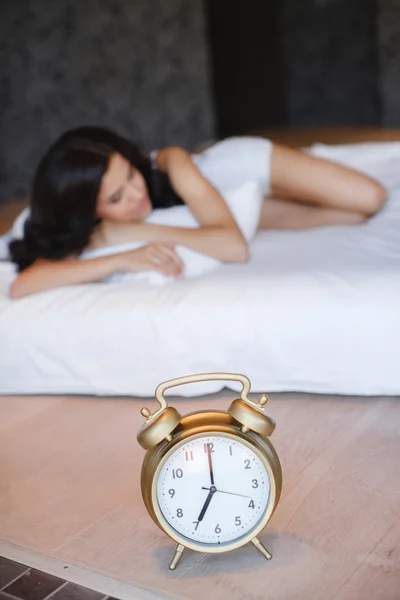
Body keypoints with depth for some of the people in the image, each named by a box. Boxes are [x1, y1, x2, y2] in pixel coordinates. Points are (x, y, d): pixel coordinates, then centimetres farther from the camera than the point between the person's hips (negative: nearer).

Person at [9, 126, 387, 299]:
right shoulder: (85, 237, -34)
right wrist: (122, 260, -58)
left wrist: (143, 232, -50)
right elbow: (20, 286, -49)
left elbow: (234, 245, -46)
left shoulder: (170, 164, -41)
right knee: (353, 218, 2)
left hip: (244, 164, -1)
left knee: (369, 200, -4)